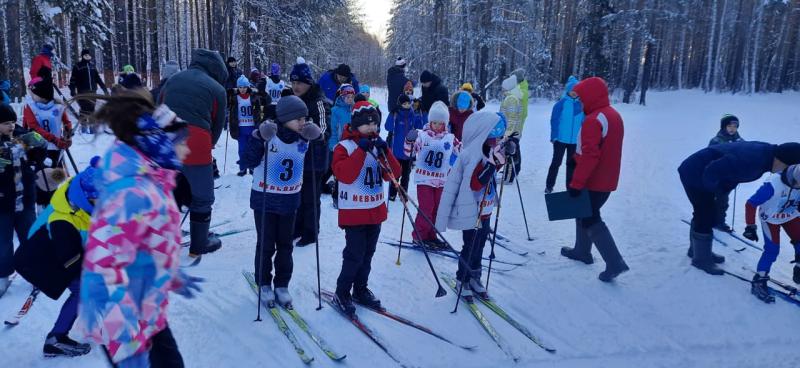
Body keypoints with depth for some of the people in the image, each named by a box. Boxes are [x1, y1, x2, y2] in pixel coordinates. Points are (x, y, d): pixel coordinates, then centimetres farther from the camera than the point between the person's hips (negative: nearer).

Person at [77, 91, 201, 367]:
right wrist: (128, 344, -29)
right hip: (125, 322, -9)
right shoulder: (133, 193, -28)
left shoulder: (147, 183, 0)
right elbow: (104, 265, -30)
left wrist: (172, 278, 25)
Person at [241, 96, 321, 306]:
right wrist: (259, 140, -32)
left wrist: (316, 143, -13)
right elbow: (249, 163, -20)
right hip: (264, 198, -3)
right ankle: (264, 284, 24)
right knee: (266, 244, 7)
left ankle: (282, 285, 23)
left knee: (285, 244, 11)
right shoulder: (268, 134, -16)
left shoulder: (304, 139, -3)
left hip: (290, 199, 4)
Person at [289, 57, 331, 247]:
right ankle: (297, 228, 31)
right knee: (297, 195, 16)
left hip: (314, 158, -7)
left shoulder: (319, 102, -15)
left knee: (310, 197, 2)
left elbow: (324, 131, -23)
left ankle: (311, 233, 15)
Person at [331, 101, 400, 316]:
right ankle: (342, 293, 11)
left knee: (368, 253, 15)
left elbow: (393, 174, 1)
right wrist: (361, 150, -24)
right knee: (355, 254, -6)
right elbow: (344, 175, -23)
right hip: (353, 212, -6)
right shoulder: (345, 146, -9)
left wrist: (384, 151, -14)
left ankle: (361, 290, 30)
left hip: (376, 210, 6)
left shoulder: (378, 145, 9)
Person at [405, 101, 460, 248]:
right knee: (426, 208, -6)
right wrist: (410, 140, -32)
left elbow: (462, 152, 14)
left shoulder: (450, 138, 4)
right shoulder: (422, 135, -7)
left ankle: (430, 235, 25)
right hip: (424, 179, -4)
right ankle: (419, 235, 10)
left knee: (437, 209, 11)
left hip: (441, 180, 4)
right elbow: (409, 152, -14)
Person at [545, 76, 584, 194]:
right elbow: (554, 120, -9)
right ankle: (549, 186, 18)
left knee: (572, 164, 13)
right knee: (556, 162, 7)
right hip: (561, 139, -3)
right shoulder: (561, 104, -8)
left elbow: (584, 122, 7)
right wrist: (554, 136, -14)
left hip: (575, 140, 3)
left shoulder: (582, 105, 2)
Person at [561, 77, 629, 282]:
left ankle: (614, 263, -3)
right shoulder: (614, 115, 10)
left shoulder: (593, 120, -22)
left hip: (594, 182, -9)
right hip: (607, 179, 9)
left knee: (590, 220, 0)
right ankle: (582, 251, 33)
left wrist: (576, 183, -24)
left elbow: (589, 155, -28)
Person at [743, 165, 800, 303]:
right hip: (771, 218, -5)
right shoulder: (772, 186, -37)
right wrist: (750, 227, -27)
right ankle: (758, 282, -3)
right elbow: (751, 204, -28)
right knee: (772, 249, -12)